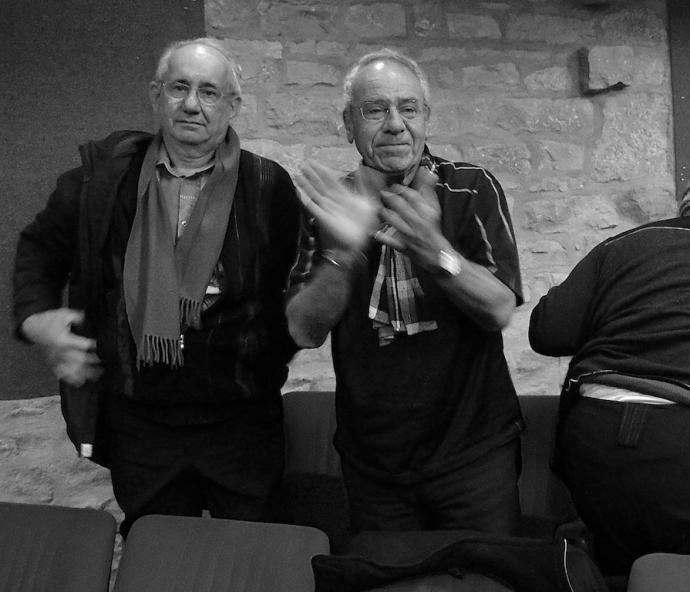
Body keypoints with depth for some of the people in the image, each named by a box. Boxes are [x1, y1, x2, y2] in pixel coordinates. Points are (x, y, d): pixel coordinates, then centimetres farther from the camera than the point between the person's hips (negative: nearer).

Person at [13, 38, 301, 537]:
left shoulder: (269, 187, -7)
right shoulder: (105, 171, -2)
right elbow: (41, 245, 12)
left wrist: (268, 364, -7)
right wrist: (36, 316, -3)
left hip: (242, 424, -1)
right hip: (137, 423, 2)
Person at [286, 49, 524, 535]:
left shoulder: (472, 190, -4)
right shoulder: (330, 206, 0)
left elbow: (500, 311, -13)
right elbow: (305, 332, -9)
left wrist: (433, 248, -30)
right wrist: (343, 252, -26)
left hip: (473, 451, -1)